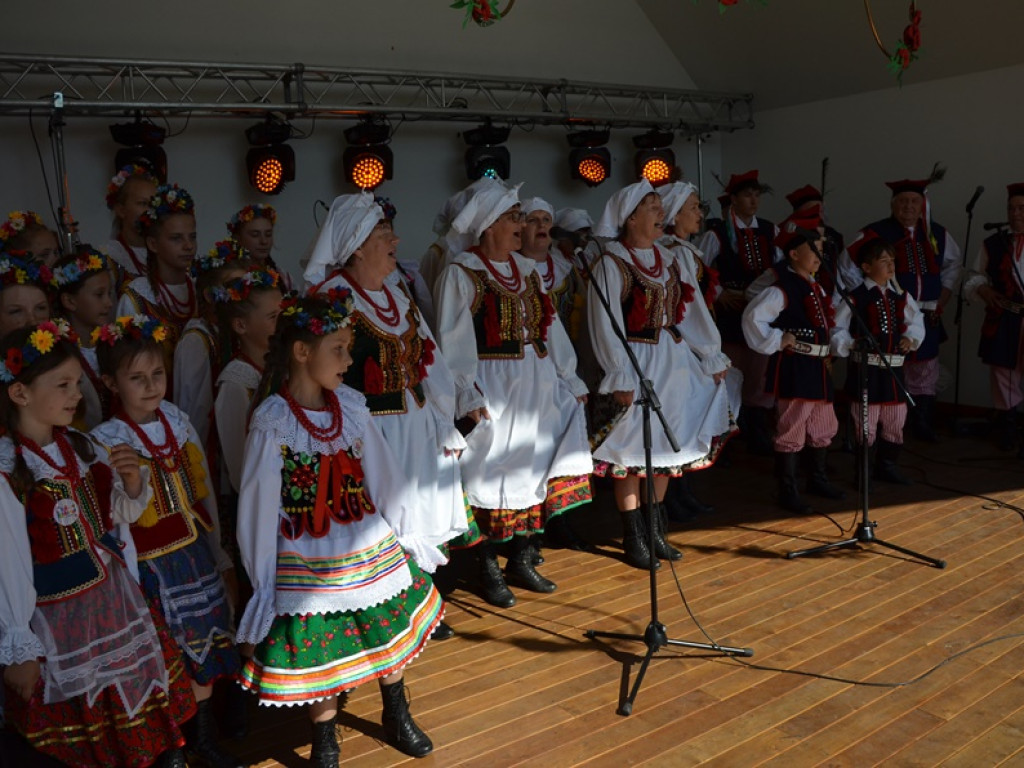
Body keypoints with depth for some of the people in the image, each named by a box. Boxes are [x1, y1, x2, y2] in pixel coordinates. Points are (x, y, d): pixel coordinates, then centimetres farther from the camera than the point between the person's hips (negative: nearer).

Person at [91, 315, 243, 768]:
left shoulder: (178, 423, 1)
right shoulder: (106, 441, -13)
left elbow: (205, 496, 7)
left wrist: (221, 560, 12)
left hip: (197, 559, 5)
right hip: (152, 567, -5)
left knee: (204, 651, 15)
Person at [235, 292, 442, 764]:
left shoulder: (350, 406, -6)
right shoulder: (272, 420, -17)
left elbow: (382, 476, 2)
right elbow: (259, 504, -11)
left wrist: (396, 535, 6)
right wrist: (264, 579, -6)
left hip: (370, 548, 5)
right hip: (309, 561, -4)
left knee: (391, 636, 19)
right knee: (318, 651, 9)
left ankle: (397, 721, 46)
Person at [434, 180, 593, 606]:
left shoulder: (527, 269, 14)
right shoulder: (461, 273, -7)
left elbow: (550, 327, 15)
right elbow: (455, 342, -11)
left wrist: (570, 379, 11)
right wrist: (468, 396, -19)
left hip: (538, 385, 7)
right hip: (493, 389, -6)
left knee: (534, 470, 9)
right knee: (492, 475, 0)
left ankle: (520, 561, 23)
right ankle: (488, 570, 14)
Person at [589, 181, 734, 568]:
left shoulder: (670, 260, 11)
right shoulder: (611, 263, -9)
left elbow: (694, 312, 13)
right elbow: (606, 325, -13)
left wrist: (713, 358, 10)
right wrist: (621, 379, -17)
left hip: (674, 361, 7)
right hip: (636, 364, -6)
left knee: (666, 449, 11)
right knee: (632, 452, 1)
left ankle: (656, 532, 24)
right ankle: (634, 539, 13)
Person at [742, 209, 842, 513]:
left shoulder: (816, 287, 14)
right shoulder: (782, 288, -14)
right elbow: (753, 317, -22)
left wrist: (829, 349, 16)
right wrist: (776, 342, -16)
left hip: (818, 365, 9)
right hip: (794, 366, -9)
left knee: (824, 426, 19)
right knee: (792, 429, -3)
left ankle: (818, 479, 37)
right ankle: (788, 492, 7)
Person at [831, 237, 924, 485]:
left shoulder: (901, 296, 8)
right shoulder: (855, 298, -11)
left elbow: (916, 322, 18)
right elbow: (837, 331, -11)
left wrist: (911, 338, 0)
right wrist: (851, 345, -25)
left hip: (894, 369, 6)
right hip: (865, 370, -6)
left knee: (896, 421, 15)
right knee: (866, 424, 2)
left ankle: (888, 466, 32)